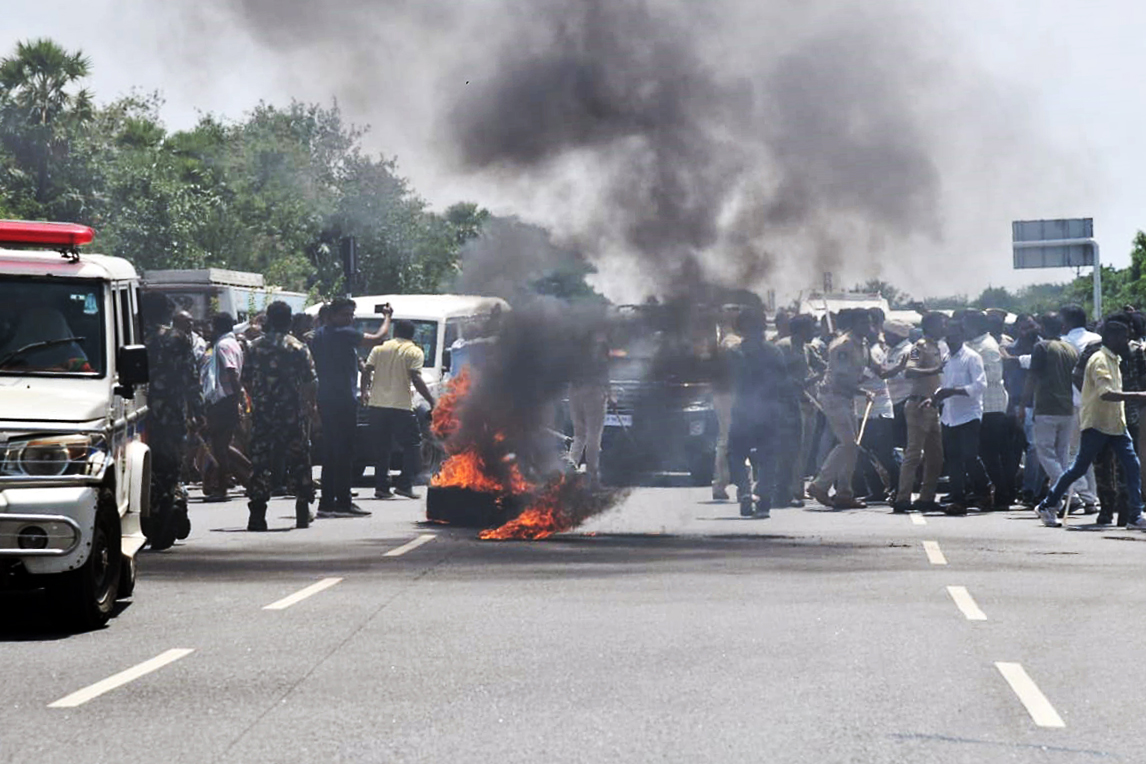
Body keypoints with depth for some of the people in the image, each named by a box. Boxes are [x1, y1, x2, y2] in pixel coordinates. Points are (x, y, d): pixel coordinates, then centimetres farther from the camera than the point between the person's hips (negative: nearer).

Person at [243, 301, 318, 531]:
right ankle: (302, 513, 11)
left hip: (262, 412, 1)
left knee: (260, 460, 1)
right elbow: (310, 382, -5)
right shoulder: (298, 348, -4)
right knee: (297, 460, 8)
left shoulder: (256, 347, 2)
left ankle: (257, 513, -7)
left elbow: (246, 380, 7)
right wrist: (310, 406, 9)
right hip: (292, 413, -1)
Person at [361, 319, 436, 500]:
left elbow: (366, 371, 7)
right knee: (412, 445, 5)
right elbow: (415, 378, -12)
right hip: (401, 405, -4)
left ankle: (381, 487, 8)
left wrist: (365, 391, 20)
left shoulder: (380, 348, 10)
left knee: (381, 447, 11)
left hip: (377, 404, 4)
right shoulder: (414, 352, -1)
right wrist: (431, 401, -9)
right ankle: (404, 484, -7)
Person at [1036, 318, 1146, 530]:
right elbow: (1105, 393, -29)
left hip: (1116, 423, 8)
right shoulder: (1099, 360, -16)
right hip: (1096, 423, -8)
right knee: (1079, 468, -2)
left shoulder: (1113, 360, 15)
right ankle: (1047, 507, 12)